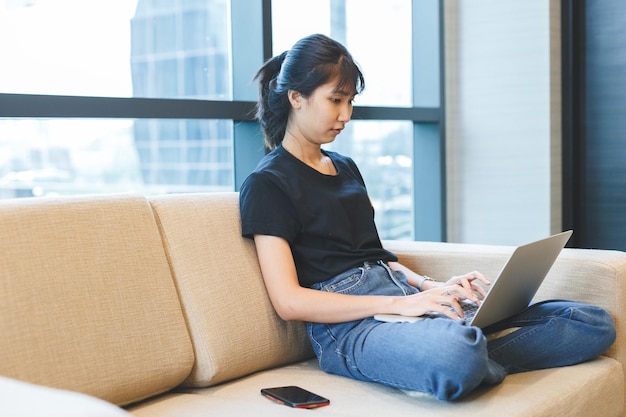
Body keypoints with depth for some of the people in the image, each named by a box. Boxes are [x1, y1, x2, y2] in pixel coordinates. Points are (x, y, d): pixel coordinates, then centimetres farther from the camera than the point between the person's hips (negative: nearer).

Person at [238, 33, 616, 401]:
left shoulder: (345, 167, 24)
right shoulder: (267, 184, -1)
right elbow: (288, 301, -11)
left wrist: (432, 287, 2)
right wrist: (400, 303, -15)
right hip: (349, 326, -7)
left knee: (595, 325, -4)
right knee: (456, 359, -43)